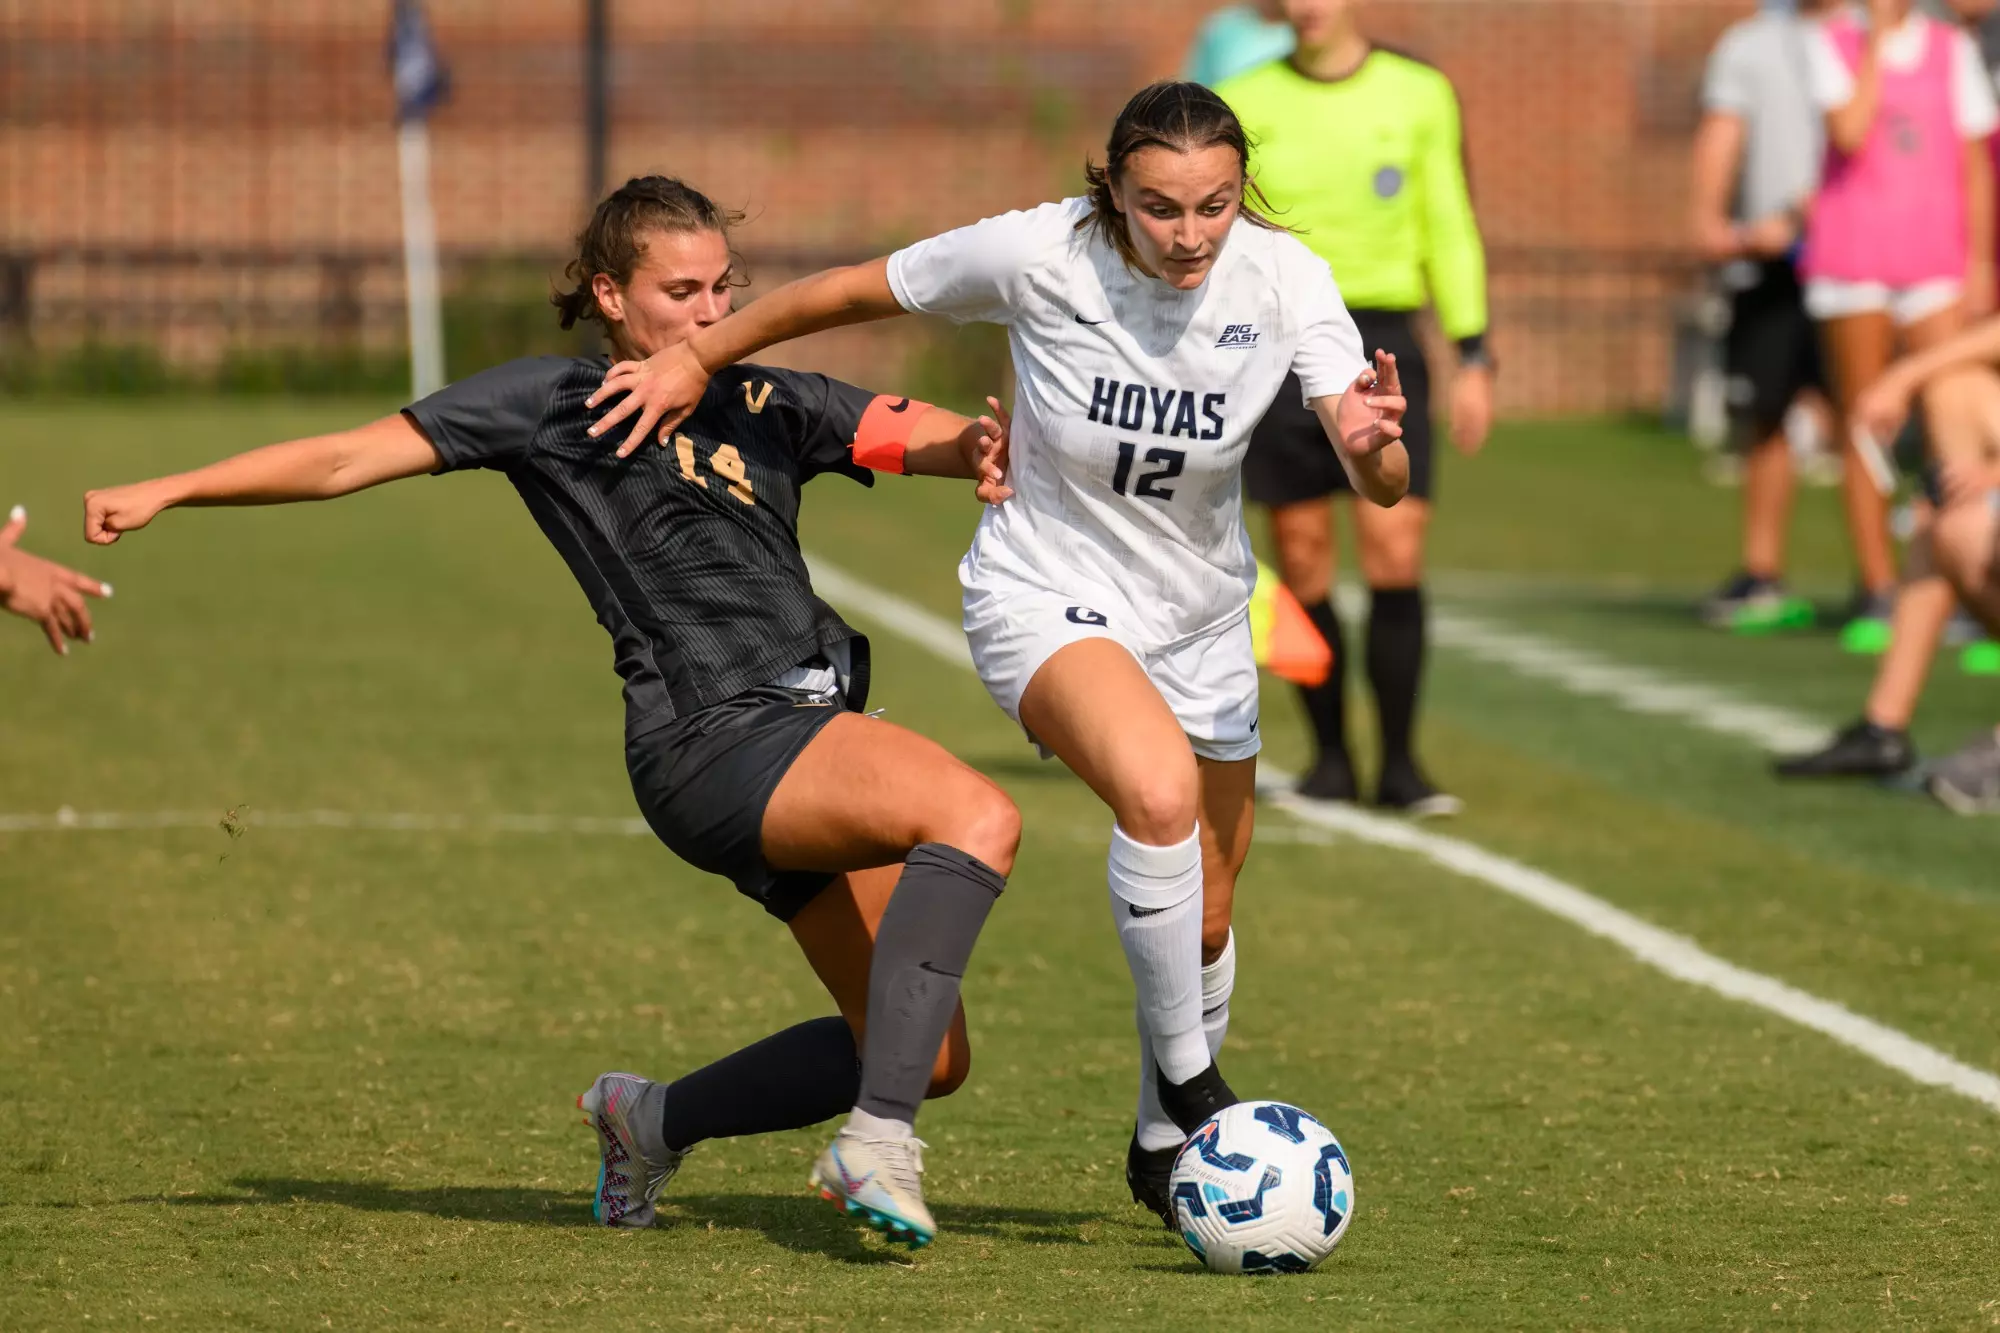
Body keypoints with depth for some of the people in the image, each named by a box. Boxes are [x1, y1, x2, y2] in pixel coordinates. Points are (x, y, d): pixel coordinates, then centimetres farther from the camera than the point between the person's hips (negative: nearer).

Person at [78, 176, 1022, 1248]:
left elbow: (908, 434, 9)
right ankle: (875, 1144, -39)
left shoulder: (767, 406, 21)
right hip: (717, 741, -7)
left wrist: (973, 446, -15)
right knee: (978, 818, -32)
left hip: (816, 735, 7)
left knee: (927, 1059, 9)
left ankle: (650, 1119, 29)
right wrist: (166, 491, 0)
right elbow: (350, 459, 5)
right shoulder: (554, 400, 5)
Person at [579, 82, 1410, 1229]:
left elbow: (1382, 487, -24)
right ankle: (1188, 1077, -15)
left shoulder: (1283, 280, -18)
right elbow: (851, 292, -7)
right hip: (1044, 599, -4)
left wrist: (1373, 442, -47)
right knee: (1161, 789, -34)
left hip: (1200, 618, 4)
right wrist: (697, 360, 1)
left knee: (1202, 927, 13)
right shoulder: (1038, 255, -23)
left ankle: (1164, 1145, 41)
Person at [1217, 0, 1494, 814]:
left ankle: (1399, 765, 0)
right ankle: (1330, 757, 15)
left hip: (1382, 348, -1)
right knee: (1301, 568, 1)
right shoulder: (1244, 105, 5)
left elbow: (1451, 233, 8)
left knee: (1396, 558, -9)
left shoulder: (1418, 96, 5)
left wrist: (1473, 357, 2)